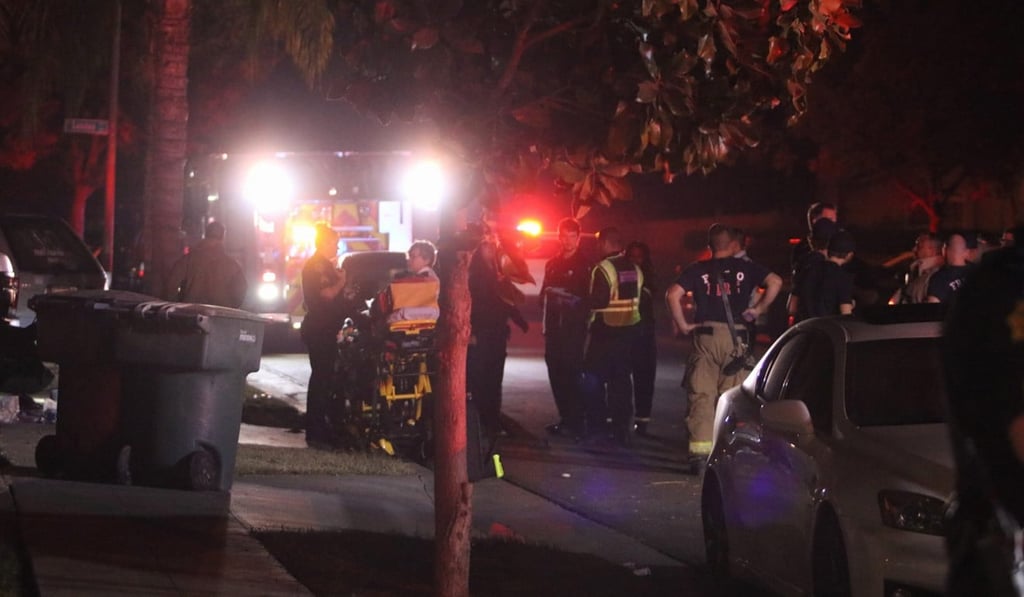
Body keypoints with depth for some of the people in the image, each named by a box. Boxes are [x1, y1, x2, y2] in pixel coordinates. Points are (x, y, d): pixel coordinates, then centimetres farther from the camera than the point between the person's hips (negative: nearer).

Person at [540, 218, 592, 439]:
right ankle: (566, 418, 14)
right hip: (554, 327, 6)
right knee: (556, 373, 5)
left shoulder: (585, 264, -3)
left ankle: (576, 422, -9)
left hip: (574, 328, -6)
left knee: (571, 373, -11)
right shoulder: (552, 264, 16)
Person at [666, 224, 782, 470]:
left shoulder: (697, 270, 7)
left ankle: (699, 452, -5)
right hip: (736, 337, 0)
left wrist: (682, 324, 2)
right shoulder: (745, 268, 8)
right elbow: (775, 282, -6)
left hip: (705, 336, 0)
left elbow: (673, 294, -6)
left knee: (702, 396, 1)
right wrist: (758, 309, 2)